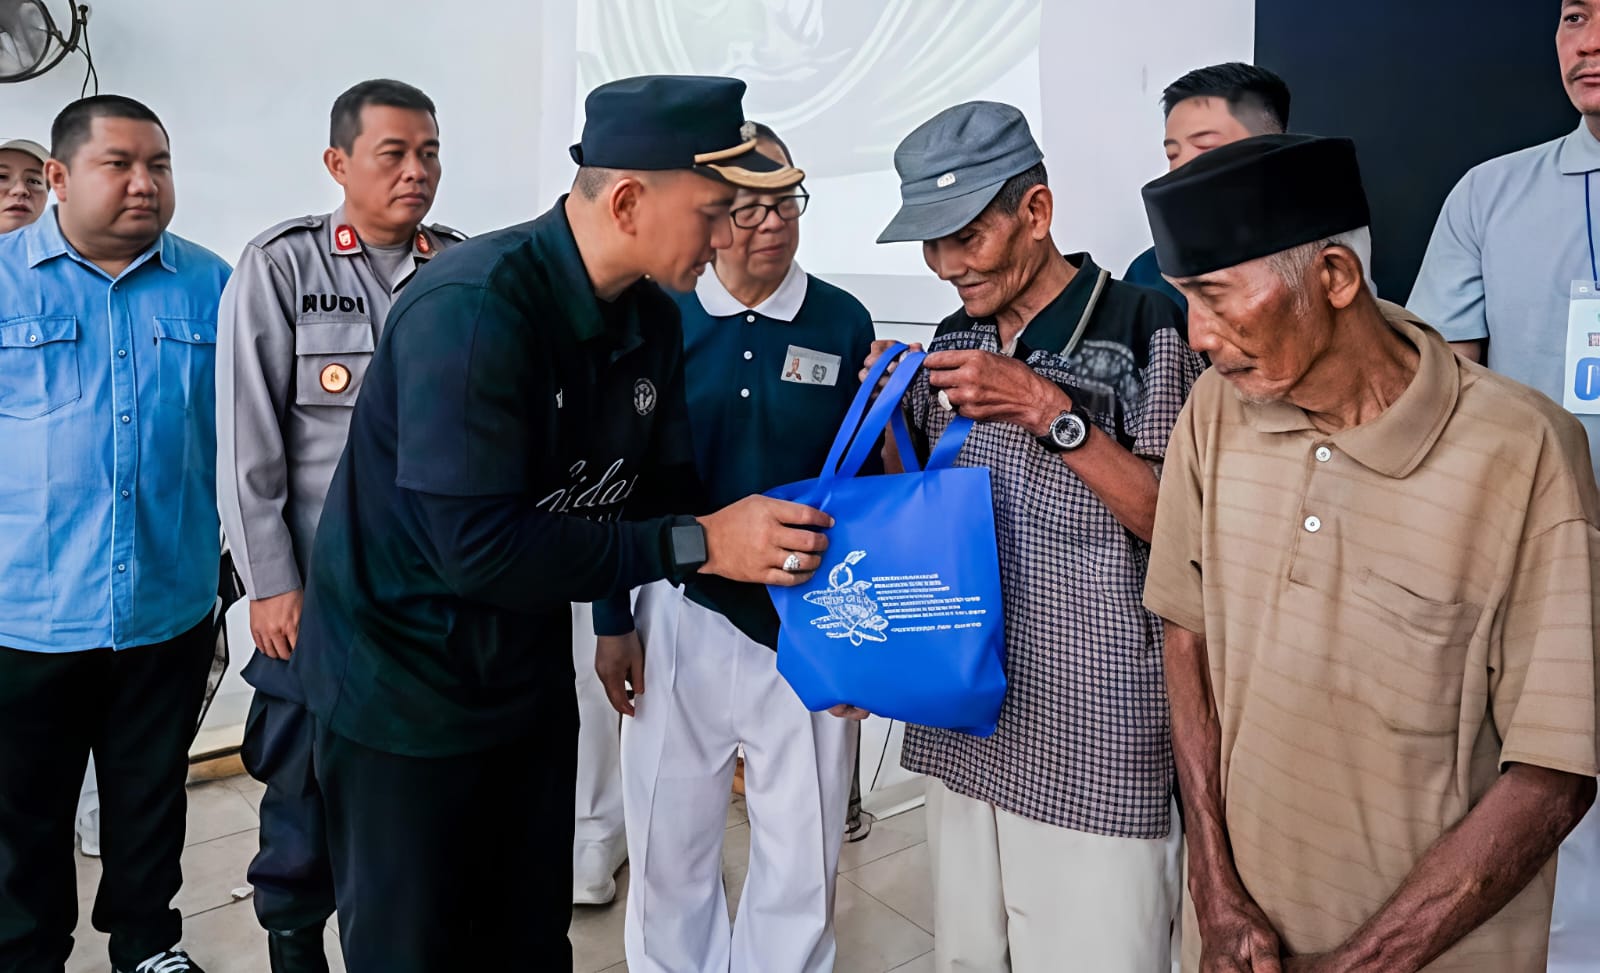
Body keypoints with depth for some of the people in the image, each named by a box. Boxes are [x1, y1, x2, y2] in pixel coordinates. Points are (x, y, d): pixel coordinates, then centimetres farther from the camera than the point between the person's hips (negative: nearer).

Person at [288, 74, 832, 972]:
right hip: (403, 685, -6)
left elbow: (664, 494, 1)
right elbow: (478, 544, -32)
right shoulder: (474, 308, -28)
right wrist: (697, 547, -29)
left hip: (529, 676, 7)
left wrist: (767, 540, -16)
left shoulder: (653, 320, -3)